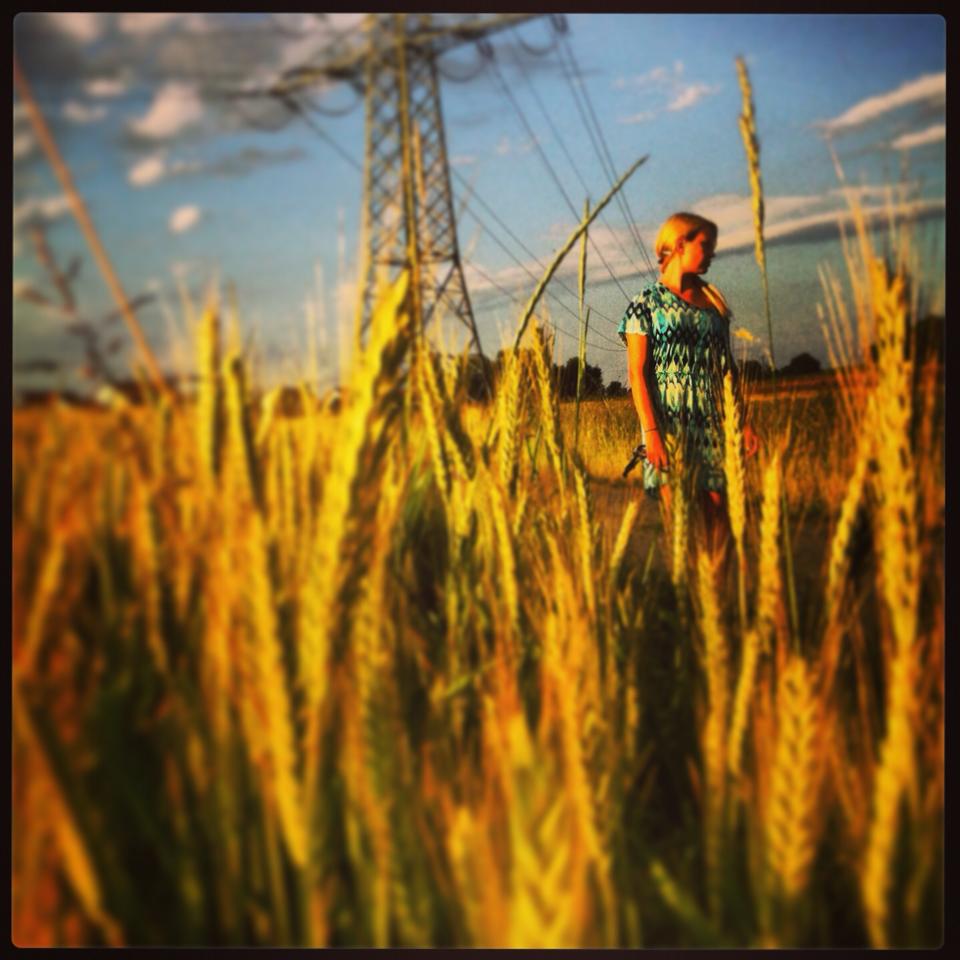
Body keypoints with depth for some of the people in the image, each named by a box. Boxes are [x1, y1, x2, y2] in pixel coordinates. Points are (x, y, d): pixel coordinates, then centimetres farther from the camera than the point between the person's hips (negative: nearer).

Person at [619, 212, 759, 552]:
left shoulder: (713, 303, 16)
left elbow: (727, 368, 17)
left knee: (718, 508, 1)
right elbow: (636, 373, -7)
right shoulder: (646, 303, 0)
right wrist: (651, 431, -16)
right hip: (670, 424, -5)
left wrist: (743, 422, 10)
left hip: (715, 422, 5)